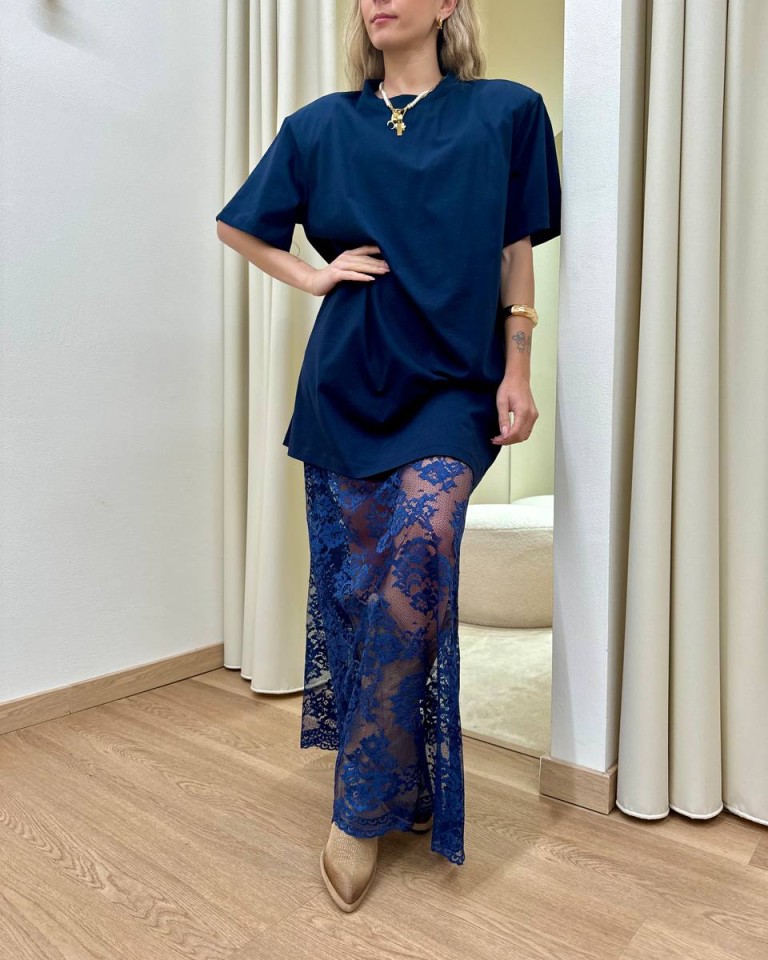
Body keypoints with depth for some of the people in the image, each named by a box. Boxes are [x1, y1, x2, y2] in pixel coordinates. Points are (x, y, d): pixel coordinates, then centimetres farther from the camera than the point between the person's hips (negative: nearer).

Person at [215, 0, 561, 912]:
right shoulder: (324, 126, 11)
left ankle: (364, 809, -6)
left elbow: (515, 252, 8)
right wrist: (314, 275, 5)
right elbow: (239, 224, 20)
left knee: (419, 547, -25)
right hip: (347, 381, 2)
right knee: (355, 579, 3)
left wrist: (517, 372, 0)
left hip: (449, 382, -2)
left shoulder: (504, 111, 8)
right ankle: (400, 787, 25)